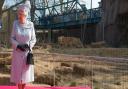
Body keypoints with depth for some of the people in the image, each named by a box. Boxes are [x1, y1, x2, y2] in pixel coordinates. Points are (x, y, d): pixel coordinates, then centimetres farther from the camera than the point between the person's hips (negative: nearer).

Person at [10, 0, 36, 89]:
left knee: (25, 72, 7)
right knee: (18, 72, 3)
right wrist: (18, 46, -19)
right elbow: (12, 38, -3)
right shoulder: (15, 23, -7)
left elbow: (33, 39, -1)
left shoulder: (30, 24, -8)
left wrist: (28, 45, -19)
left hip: (27, 52, 0)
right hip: (17, 52, 0)